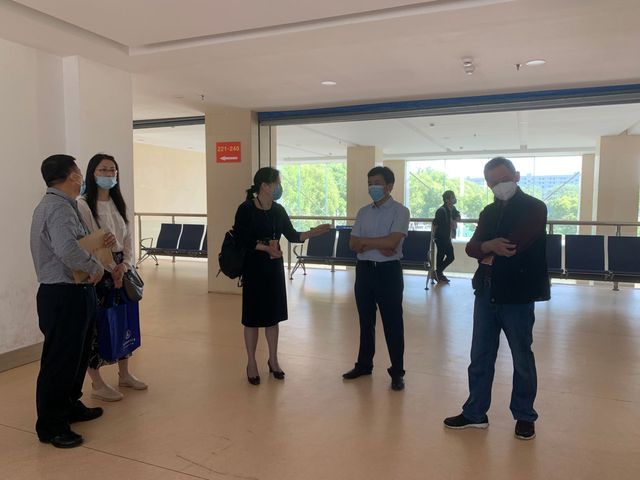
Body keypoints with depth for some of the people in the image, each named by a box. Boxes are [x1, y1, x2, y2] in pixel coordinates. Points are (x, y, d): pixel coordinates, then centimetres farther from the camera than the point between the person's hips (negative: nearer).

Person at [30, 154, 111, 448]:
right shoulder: (59, 208, -20)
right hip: (64, 295, -11)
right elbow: (68, 250, -34)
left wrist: (97, 242, 4)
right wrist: (95, 266, -20)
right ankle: (50, 427, 14)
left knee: (76, 356, 21)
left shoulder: (57, 205, 14)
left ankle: (70, 406, 37)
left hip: (71, 293, 11)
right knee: (59, 360, 1)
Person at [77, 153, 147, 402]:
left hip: (121, 269, 7)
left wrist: (125, 265, -7)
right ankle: (97, 384, 14)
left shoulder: (118, 204, 11)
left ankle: (124, 374, 29)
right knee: (96, 325, 0)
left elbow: (128, 237, 8)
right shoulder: (83, 205, -11)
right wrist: (111, 269, -14)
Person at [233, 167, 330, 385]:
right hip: (253, 268, -5)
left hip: (274, 268, 5)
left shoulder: (278, 210, 5)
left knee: (273, 314, 12)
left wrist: (314, 231, -7)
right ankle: (251, 363, 20)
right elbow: (242, 240, -13)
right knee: (253, 316, 4)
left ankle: (273, 360, 28)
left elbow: (293, 236, 5)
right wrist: (266, 248, -21)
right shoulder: (246, 209, -11)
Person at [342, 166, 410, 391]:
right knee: (366, 320, 14)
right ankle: (364, 364, 28)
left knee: (393, 323, 3)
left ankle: (397, 372, 16)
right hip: (365, 269, 5)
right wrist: (377, 246, -15)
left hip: (389, 271, -5)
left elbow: (392, 241, -19)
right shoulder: (363, 212, 9)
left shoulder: (400, 211, -6)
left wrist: (365, 242, -9)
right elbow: (353, 244, 1)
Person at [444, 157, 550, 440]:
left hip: (517, 294, -5)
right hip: (486, 292, 6)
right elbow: (471, 247, 2)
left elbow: (515, 244, -20)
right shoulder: (489, 212, 14)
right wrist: (489, 246, -20)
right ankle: (475, 412, 23)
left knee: (522, 359, 9)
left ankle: (524, 416, 25)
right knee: (480, 356, 10)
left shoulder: (534, 208, -5)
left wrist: (488, 254, -4)